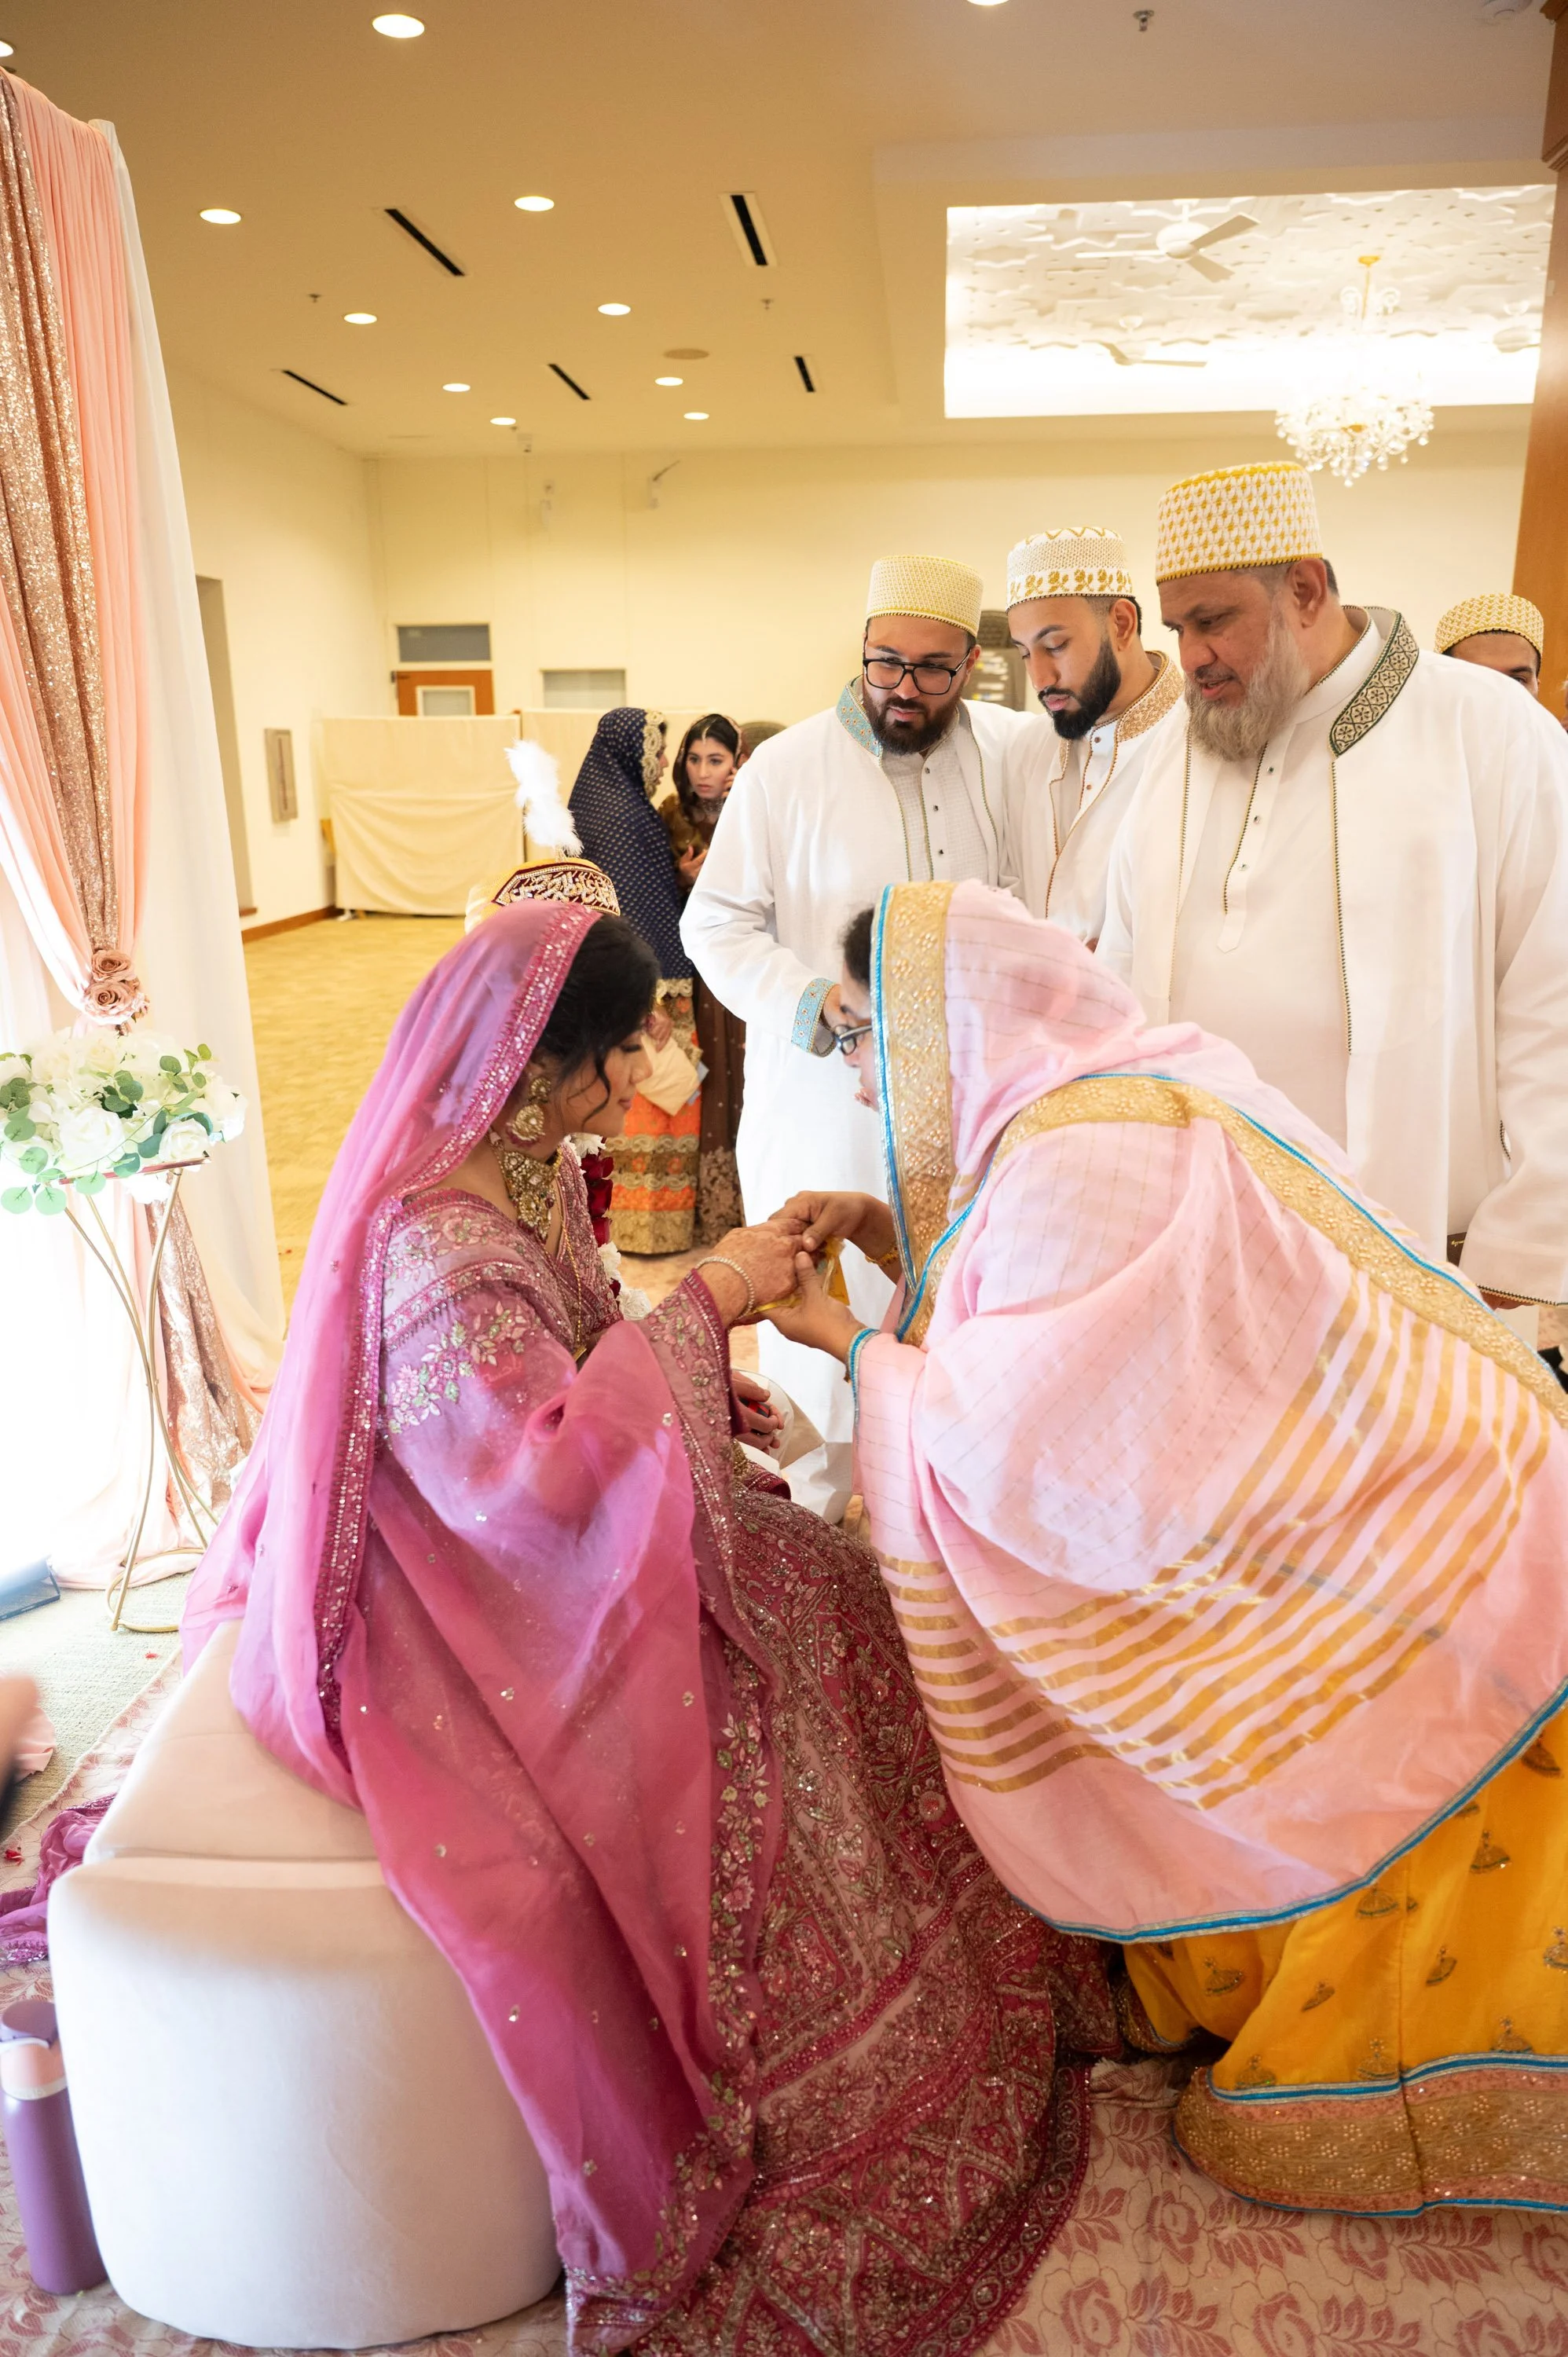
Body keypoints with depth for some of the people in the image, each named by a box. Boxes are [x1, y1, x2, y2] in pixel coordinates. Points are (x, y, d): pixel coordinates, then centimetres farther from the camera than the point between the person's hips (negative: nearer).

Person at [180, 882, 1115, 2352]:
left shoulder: (533, 1169, 0)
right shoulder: (434, 1238, -29)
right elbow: (543, 1468, -36)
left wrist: (699, 1386, -2)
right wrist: (703, 1307, -28)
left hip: (542, 1544, 9)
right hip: (472, 1601, -9)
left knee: (823, 1591, -2)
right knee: (758, 1681, -14)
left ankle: (943, 1957, 13)